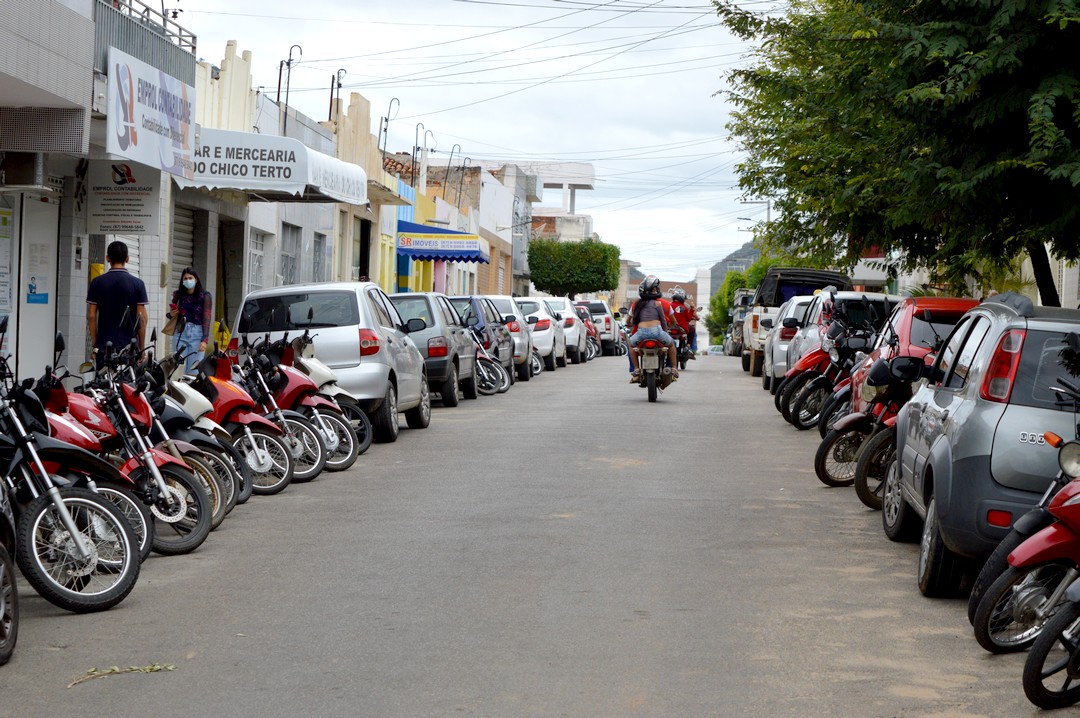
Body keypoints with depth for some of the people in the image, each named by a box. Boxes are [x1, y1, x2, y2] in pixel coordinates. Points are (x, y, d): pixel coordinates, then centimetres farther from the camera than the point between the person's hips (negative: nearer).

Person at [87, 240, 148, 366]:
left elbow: (91, 316, 1)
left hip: (104, 346, 1)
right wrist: (141, 348, 5)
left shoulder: (97, 282, 1)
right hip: (129, 345, -1)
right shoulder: (137, 284, -2)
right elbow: (142, 318, -3)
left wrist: (94, 345, 9)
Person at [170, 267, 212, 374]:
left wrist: (204, 340, -11)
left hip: (197, 334, -3)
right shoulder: (178, 295, 9)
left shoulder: (205, 296, 0)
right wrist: (171, 314, -1)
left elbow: (207, 319, -3)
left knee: (194, 369, -6)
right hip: (180, 333, 3)